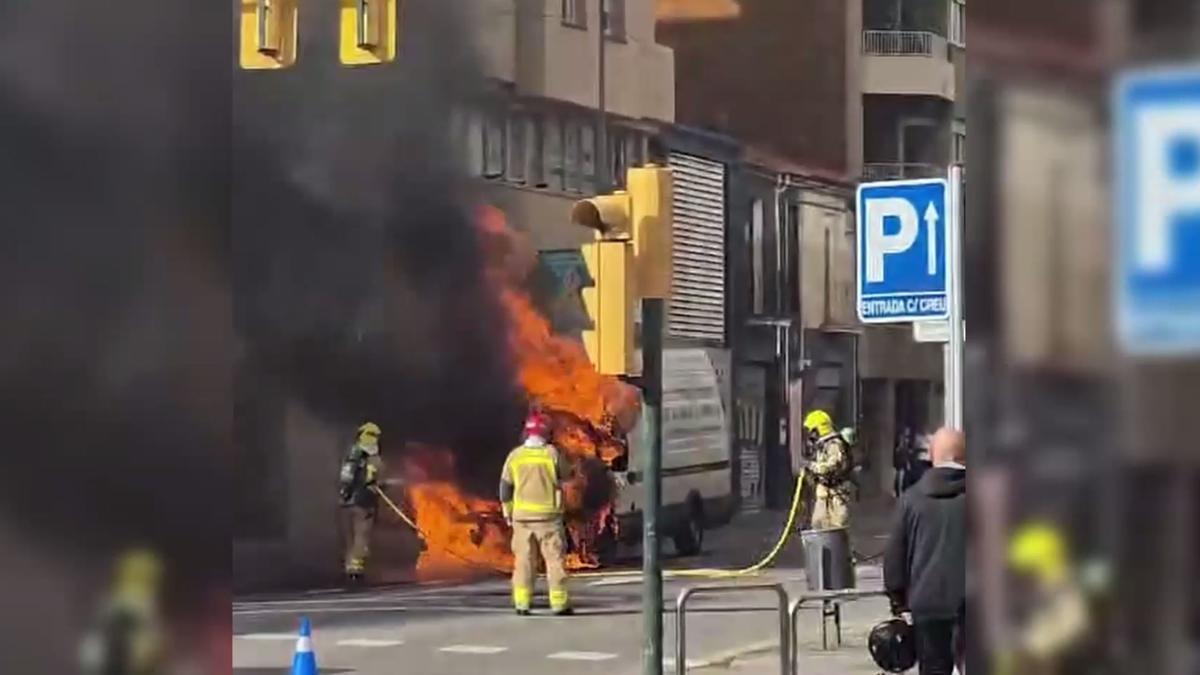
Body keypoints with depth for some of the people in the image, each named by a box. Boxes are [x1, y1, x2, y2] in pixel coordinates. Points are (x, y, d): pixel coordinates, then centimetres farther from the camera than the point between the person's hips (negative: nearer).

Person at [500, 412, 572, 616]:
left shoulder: (515, 455, 0)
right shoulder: (551, 453, -8)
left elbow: (505, 486, 5)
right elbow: (564, 475, 7)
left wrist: (507, 511, 14)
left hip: (522, 515, 3)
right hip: (548, 515, -2)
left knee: (523, 560, 7)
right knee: (555, 559, 3)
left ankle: (522, 603, 3)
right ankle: (559, 603, 2)